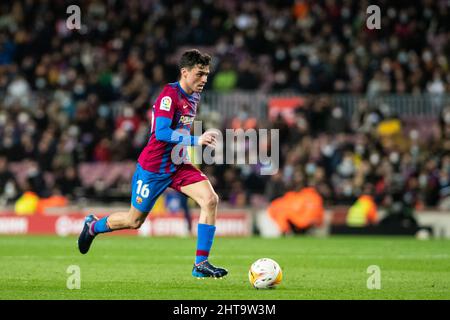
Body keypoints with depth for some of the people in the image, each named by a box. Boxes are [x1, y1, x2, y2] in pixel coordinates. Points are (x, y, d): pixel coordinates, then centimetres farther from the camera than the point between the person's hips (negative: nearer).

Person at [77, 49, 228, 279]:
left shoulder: (194, 96, 6)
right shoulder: (169, 94, -21)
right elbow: (161, 133, -31)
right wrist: (196, 140, -35)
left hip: (178, 165, 7)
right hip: (153, 167, -7)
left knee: (210, 200, -16)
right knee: (134, 221, 8)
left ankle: (201, 264, -14)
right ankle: (93, 226, 38)